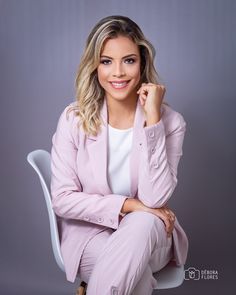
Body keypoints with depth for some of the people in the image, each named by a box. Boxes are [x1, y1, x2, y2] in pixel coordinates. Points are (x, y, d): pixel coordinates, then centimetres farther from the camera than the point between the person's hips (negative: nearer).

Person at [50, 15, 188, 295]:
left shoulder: (170, 121, -10)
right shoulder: (74, 118, -8)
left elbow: (154, 199, -21)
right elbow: (62, 199, -8)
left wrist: (152, 119, -25)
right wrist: (126, 205, -19)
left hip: (150, 236, 1)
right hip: (89, 231, -1)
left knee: (143, 223, -35)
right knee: (137, 272, -33)